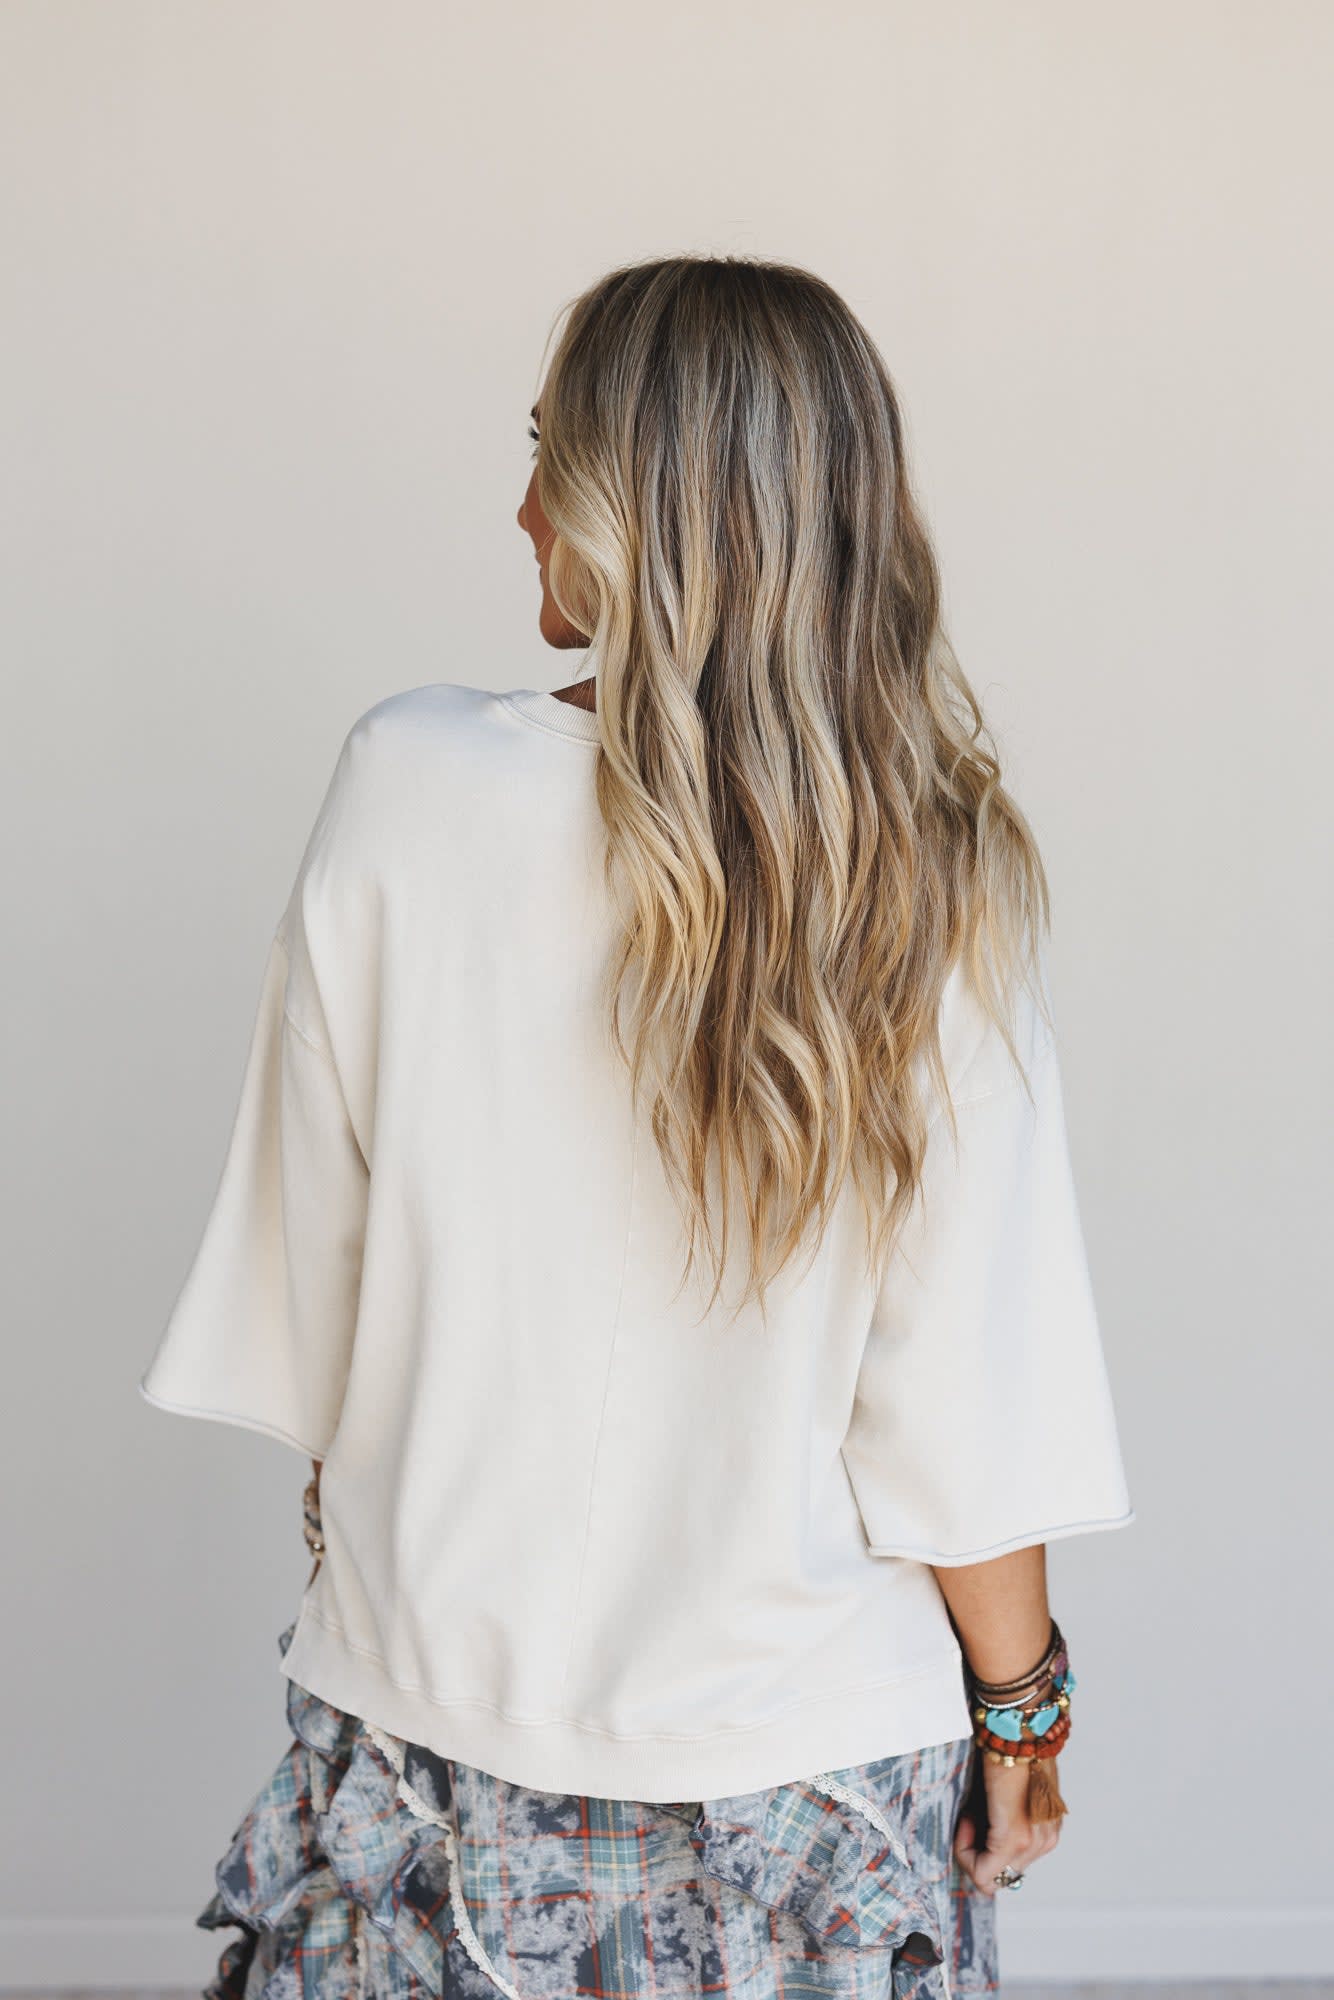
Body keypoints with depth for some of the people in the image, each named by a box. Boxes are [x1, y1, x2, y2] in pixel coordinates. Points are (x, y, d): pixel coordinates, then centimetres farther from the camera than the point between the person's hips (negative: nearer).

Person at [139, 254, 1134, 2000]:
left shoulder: (409, 784, -15)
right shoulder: (936, 885, -15)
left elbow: (314, 1262, -5)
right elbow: (968, 1397, -13)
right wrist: (1019, 1700, 2)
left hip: (436, 1682, 0)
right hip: (812, 1731, 1)